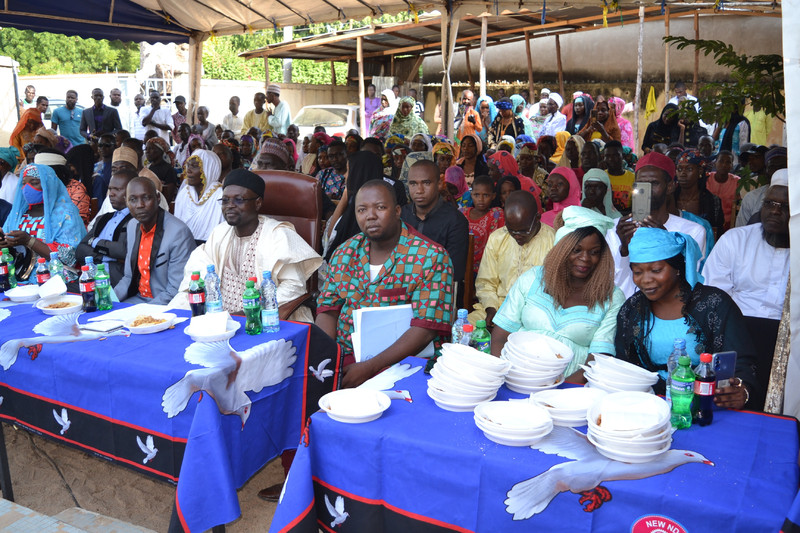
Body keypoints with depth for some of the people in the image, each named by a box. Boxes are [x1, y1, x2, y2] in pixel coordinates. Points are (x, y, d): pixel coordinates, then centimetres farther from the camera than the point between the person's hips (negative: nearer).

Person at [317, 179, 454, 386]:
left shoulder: (430, 258, -8)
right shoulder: (345, 252, 11)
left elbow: (425, 329, -15)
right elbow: (328, 309, 9)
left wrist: (370, 367, -21)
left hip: (399, 360, -5)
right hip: (342, 355, 6)